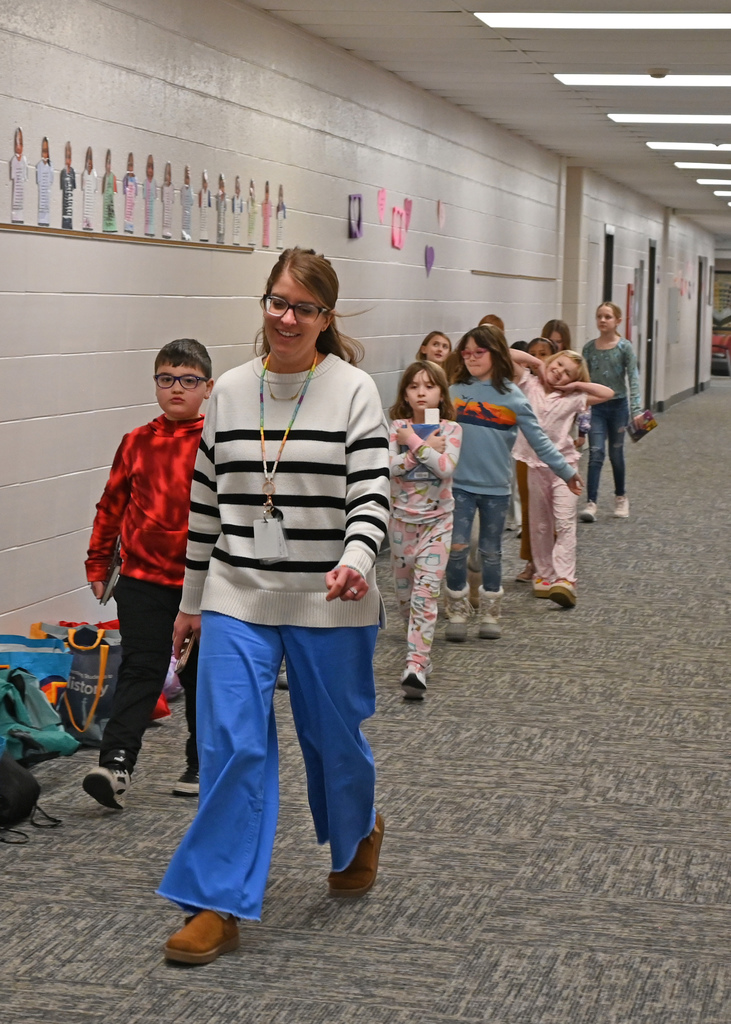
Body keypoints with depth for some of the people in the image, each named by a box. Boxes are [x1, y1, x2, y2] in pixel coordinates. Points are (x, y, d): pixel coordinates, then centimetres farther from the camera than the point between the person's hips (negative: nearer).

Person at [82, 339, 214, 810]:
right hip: (143, 577, 1)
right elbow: (112, 505, 11)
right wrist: (98, 563, 13)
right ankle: (117, 763, -11)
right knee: (140, 669, -5)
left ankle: (202, 764, 24)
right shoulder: (137, 443, 4)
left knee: (202, 674, 11)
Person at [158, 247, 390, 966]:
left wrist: (356, 562, -32)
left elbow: (371, 494, -12)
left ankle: (357, 835, 45)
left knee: (334, 736, 13)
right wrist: (192, 599, 14)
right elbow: (205, 502, 11)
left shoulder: (353, 392, -6)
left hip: (329, 605, -2)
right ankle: (218, 905, 0)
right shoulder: (229, 393, 5)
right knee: (230, 745, -6)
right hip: (237, 601, 2)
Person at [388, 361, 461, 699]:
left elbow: (446, 468, -22)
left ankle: (416, 665, -20)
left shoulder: (450, 429, -5)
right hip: (402, 518, 3)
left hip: (437, 520, -3)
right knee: (404, 591, 14)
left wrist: (413, 442, -19)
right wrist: (424, 448, -21)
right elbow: (389, 466, -17)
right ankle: (419, 646, 38)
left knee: (426, 591, -13)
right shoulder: (396, 427, -1)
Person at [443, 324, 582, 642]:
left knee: (490, 552, 9)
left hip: (496, 487, -1)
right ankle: (458, 613, 7)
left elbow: (537, 439, 0)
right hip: (460, 484, 1)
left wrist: (566, 471, 1)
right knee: (457, 548, -7)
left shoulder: (511, 396, -3)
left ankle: (490, 614, 22)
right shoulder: (455, 391, 2)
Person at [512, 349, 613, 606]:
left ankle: (565, 580, -21)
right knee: (540, 524, 10)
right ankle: (543, 575, 20)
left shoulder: (573, 398, 4)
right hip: (535, 465, 1)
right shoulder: (529, 385, 3)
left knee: (565, 522, -12)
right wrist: (537, 363, 2)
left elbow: (607, 393, 2)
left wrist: (576, 385, 0)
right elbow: (508, 355, -5)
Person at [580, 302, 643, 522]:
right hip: (596, 406, 1)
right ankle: (591, 503, -13)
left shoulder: (624, 347, -5)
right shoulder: (589, 348, 2)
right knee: (596, 454, -9)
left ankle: (621, 497, 30)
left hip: (618, 405, -1)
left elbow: (633, 378, -8)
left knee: (616, 454, 11)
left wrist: (636, 410, -16)